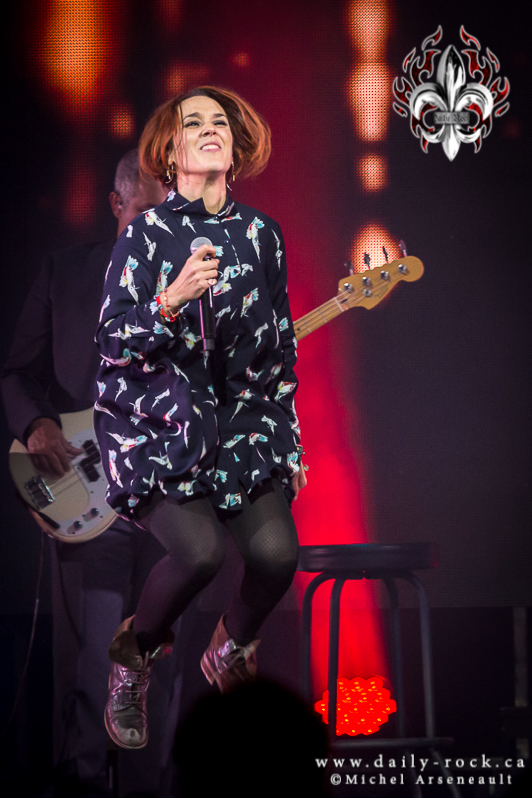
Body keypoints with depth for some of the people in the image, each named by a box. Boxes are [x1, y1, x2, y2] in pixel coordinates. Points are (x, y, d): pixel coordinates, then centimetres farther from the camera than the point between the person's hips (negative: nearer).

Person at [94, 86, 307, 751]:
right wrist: (173, 298, -26)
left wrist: (290, 443, 14)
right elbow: (110, 345, -9)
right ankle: (134, 654, 5)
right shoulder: (146, 234, -6)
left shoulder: (261, 235, 6)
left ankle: (232, 644, 18)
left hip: (241, 419, 4)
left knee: (276, 552, -18)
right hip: (154, 424, -4)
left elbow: (281, 347, 14)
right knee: (200, 549, -27)